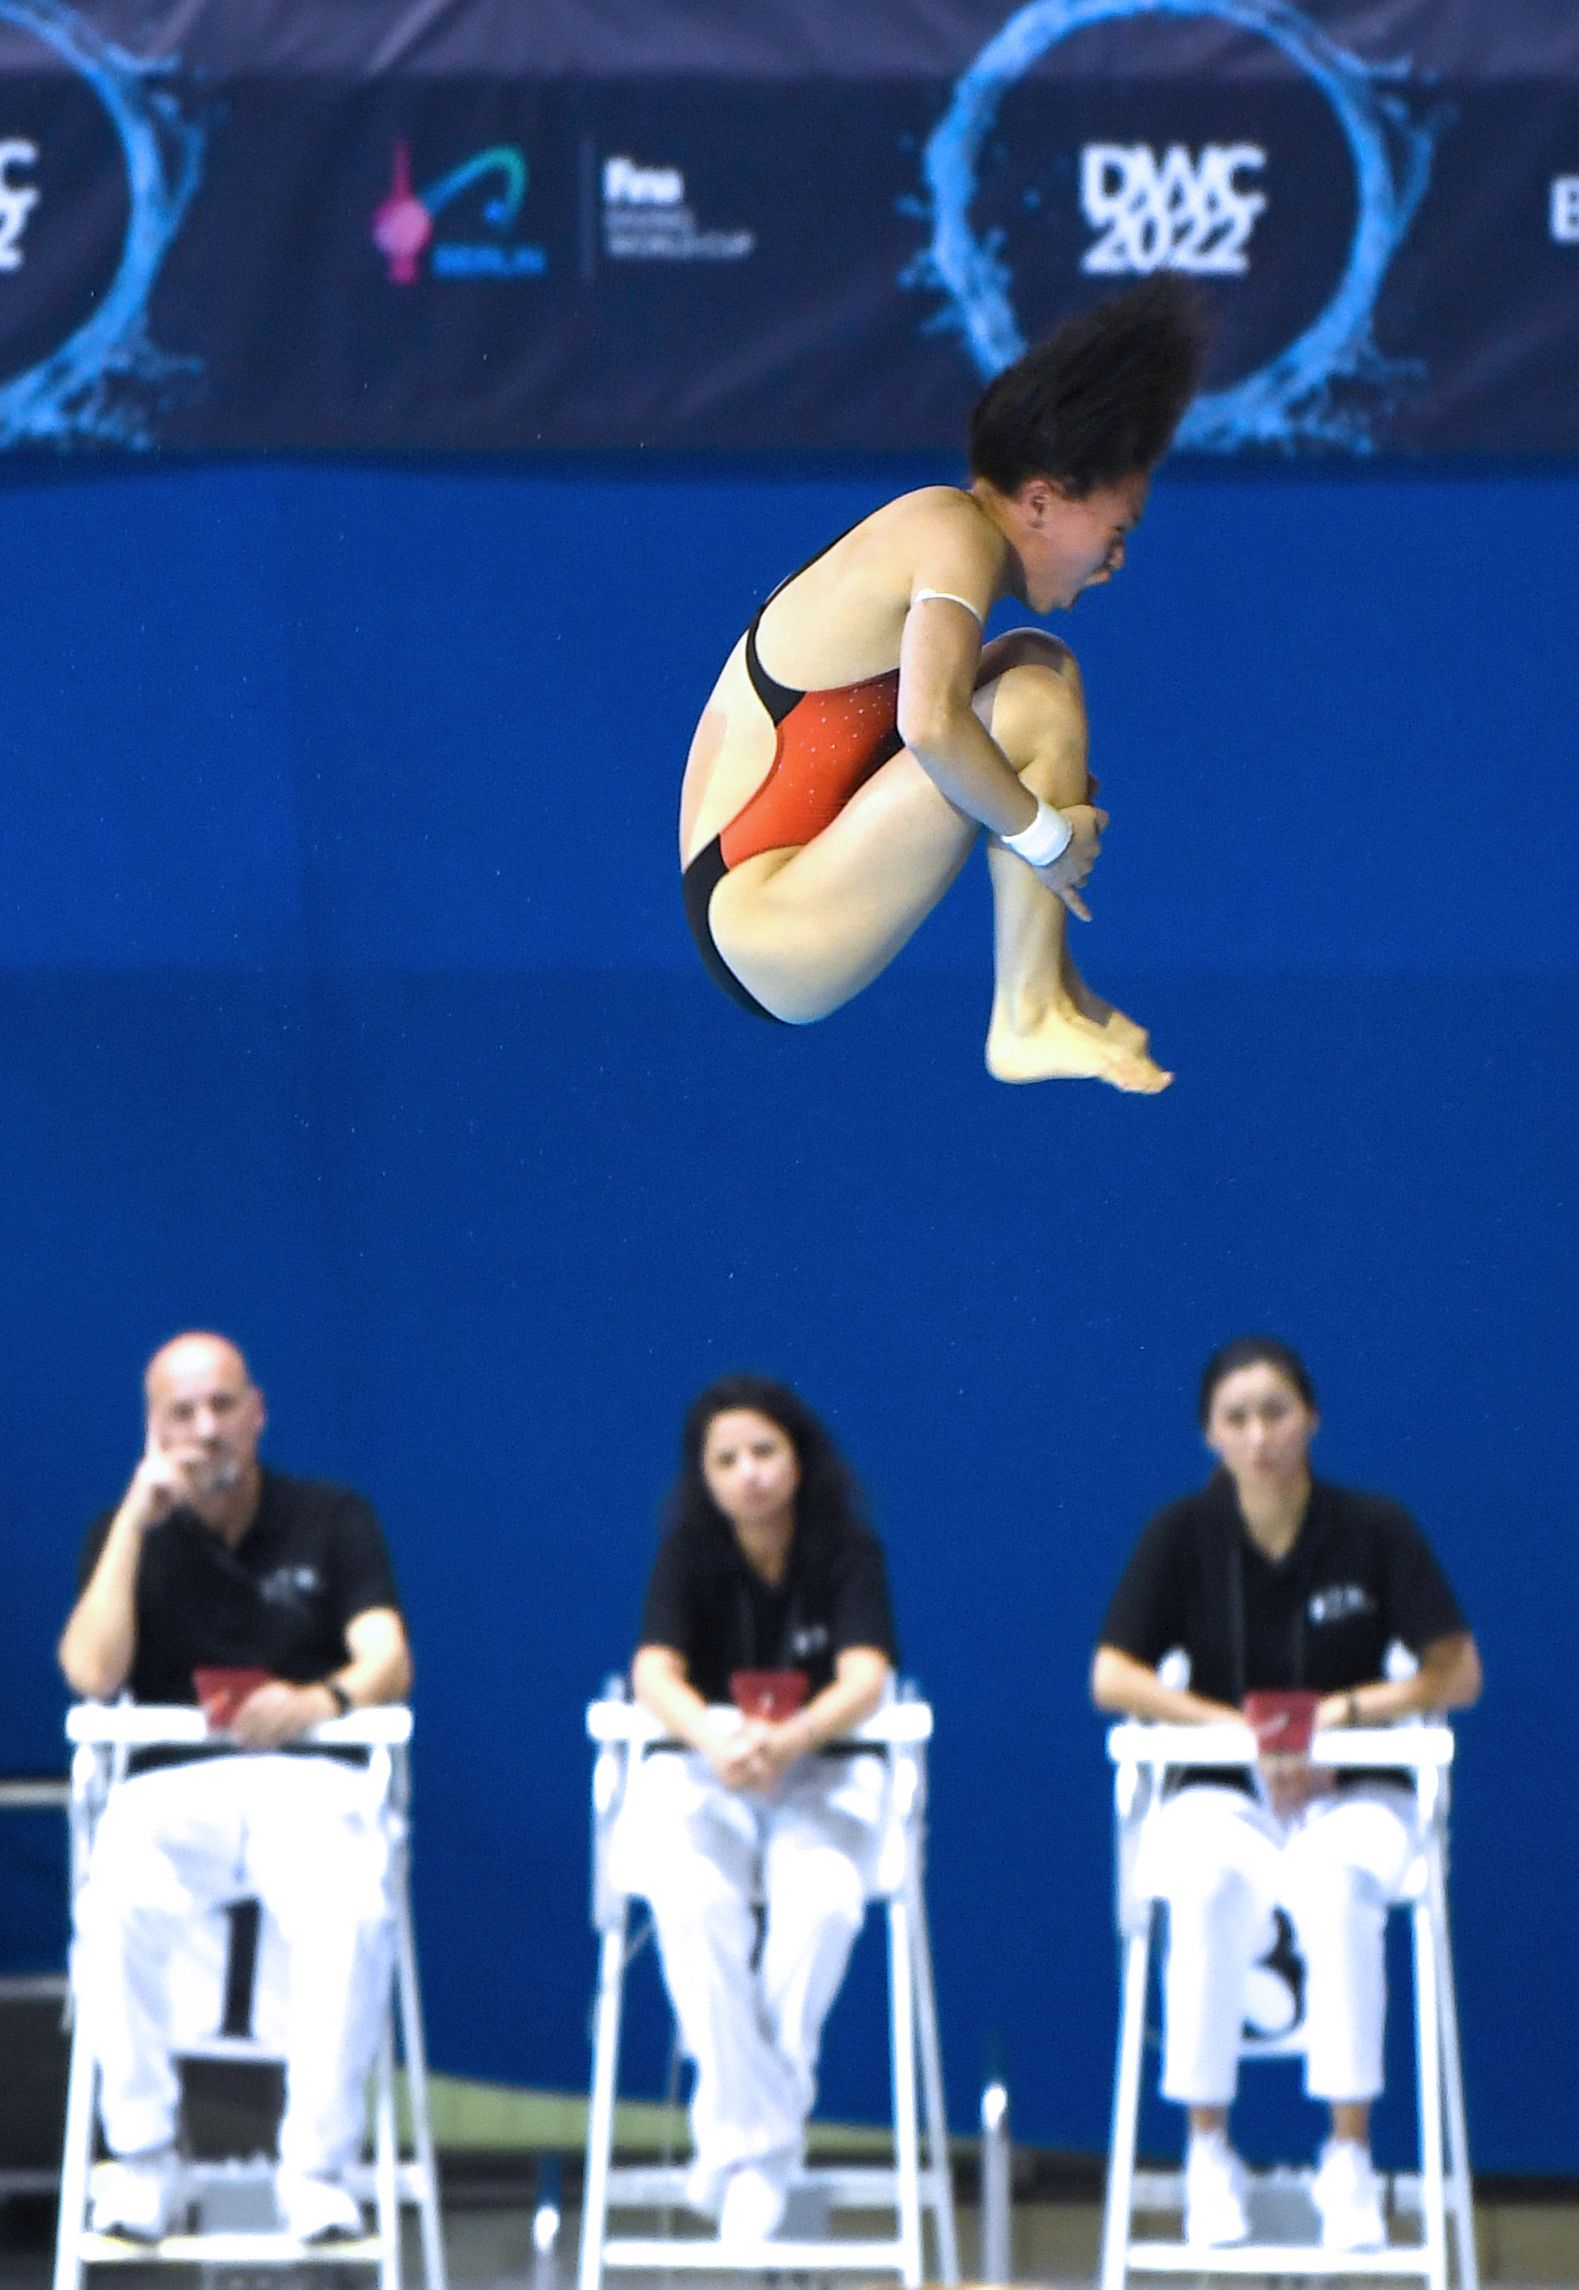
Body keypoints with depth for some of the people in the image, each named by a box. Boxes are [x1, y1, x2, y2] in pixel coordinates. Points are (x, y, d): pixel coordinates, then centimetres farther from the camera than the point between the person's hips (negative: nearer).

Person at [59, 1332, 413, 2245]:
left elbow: (388, 1660, -3)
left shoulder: (333, 1521, 10)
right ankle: (142, 2161, -21)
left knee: (353, 1915, -35)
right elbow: (92, 1674, -5)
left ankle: (319, 2166, -24)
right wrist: (138, 1520, -8)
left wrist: (320, 1699, -26)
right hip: (172, 1787, 0)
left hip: (309, 1777, 0)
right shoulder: (128, 1534, 11)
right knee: (115, 1912, -35)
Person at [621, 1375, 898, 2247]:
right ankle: (764, 2141, -29)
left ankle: (739, 2145, -23)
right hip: (698, 1777, 0)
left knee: (822, 1906, -34)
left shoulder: (848, 1555, -4)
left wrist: (790, 1737, -42)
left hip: (821, 1778, 0)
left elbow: (865, 1678, -20)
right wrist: (714, 1736, -43)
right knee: (695, 1905, -34)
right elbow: (655, 1673, -19)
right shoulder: (690, 1556, -3)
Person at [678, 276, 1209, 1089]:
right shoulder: (960, 536, -15)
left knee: (1037, 662, 15)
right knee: (1036, 705, -19)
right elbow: (930, 723, -33)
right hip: (768, 945, -10)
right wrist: (1045, 832, -19)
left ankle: (1053, 986, 10)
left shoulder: (924, 523, 13)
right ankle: (1029, 1025, -11)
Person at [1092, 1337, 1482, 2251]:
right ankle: (1209, 2151, -24)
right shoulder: (1182, 1535, -1)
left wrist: (1339, 1713, -15)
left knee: (1337, 1887, -37)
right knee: (1208, 1887, -36)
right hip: (1224, 1795, 1)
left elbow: (1458, 1673, -2)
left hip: (1353, 1793, -1)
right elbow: (1113, 1678, -5)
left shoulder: (1375, 1531, -3)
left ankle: (1350, 2155, -29)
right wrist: (1248, 1733, -15)